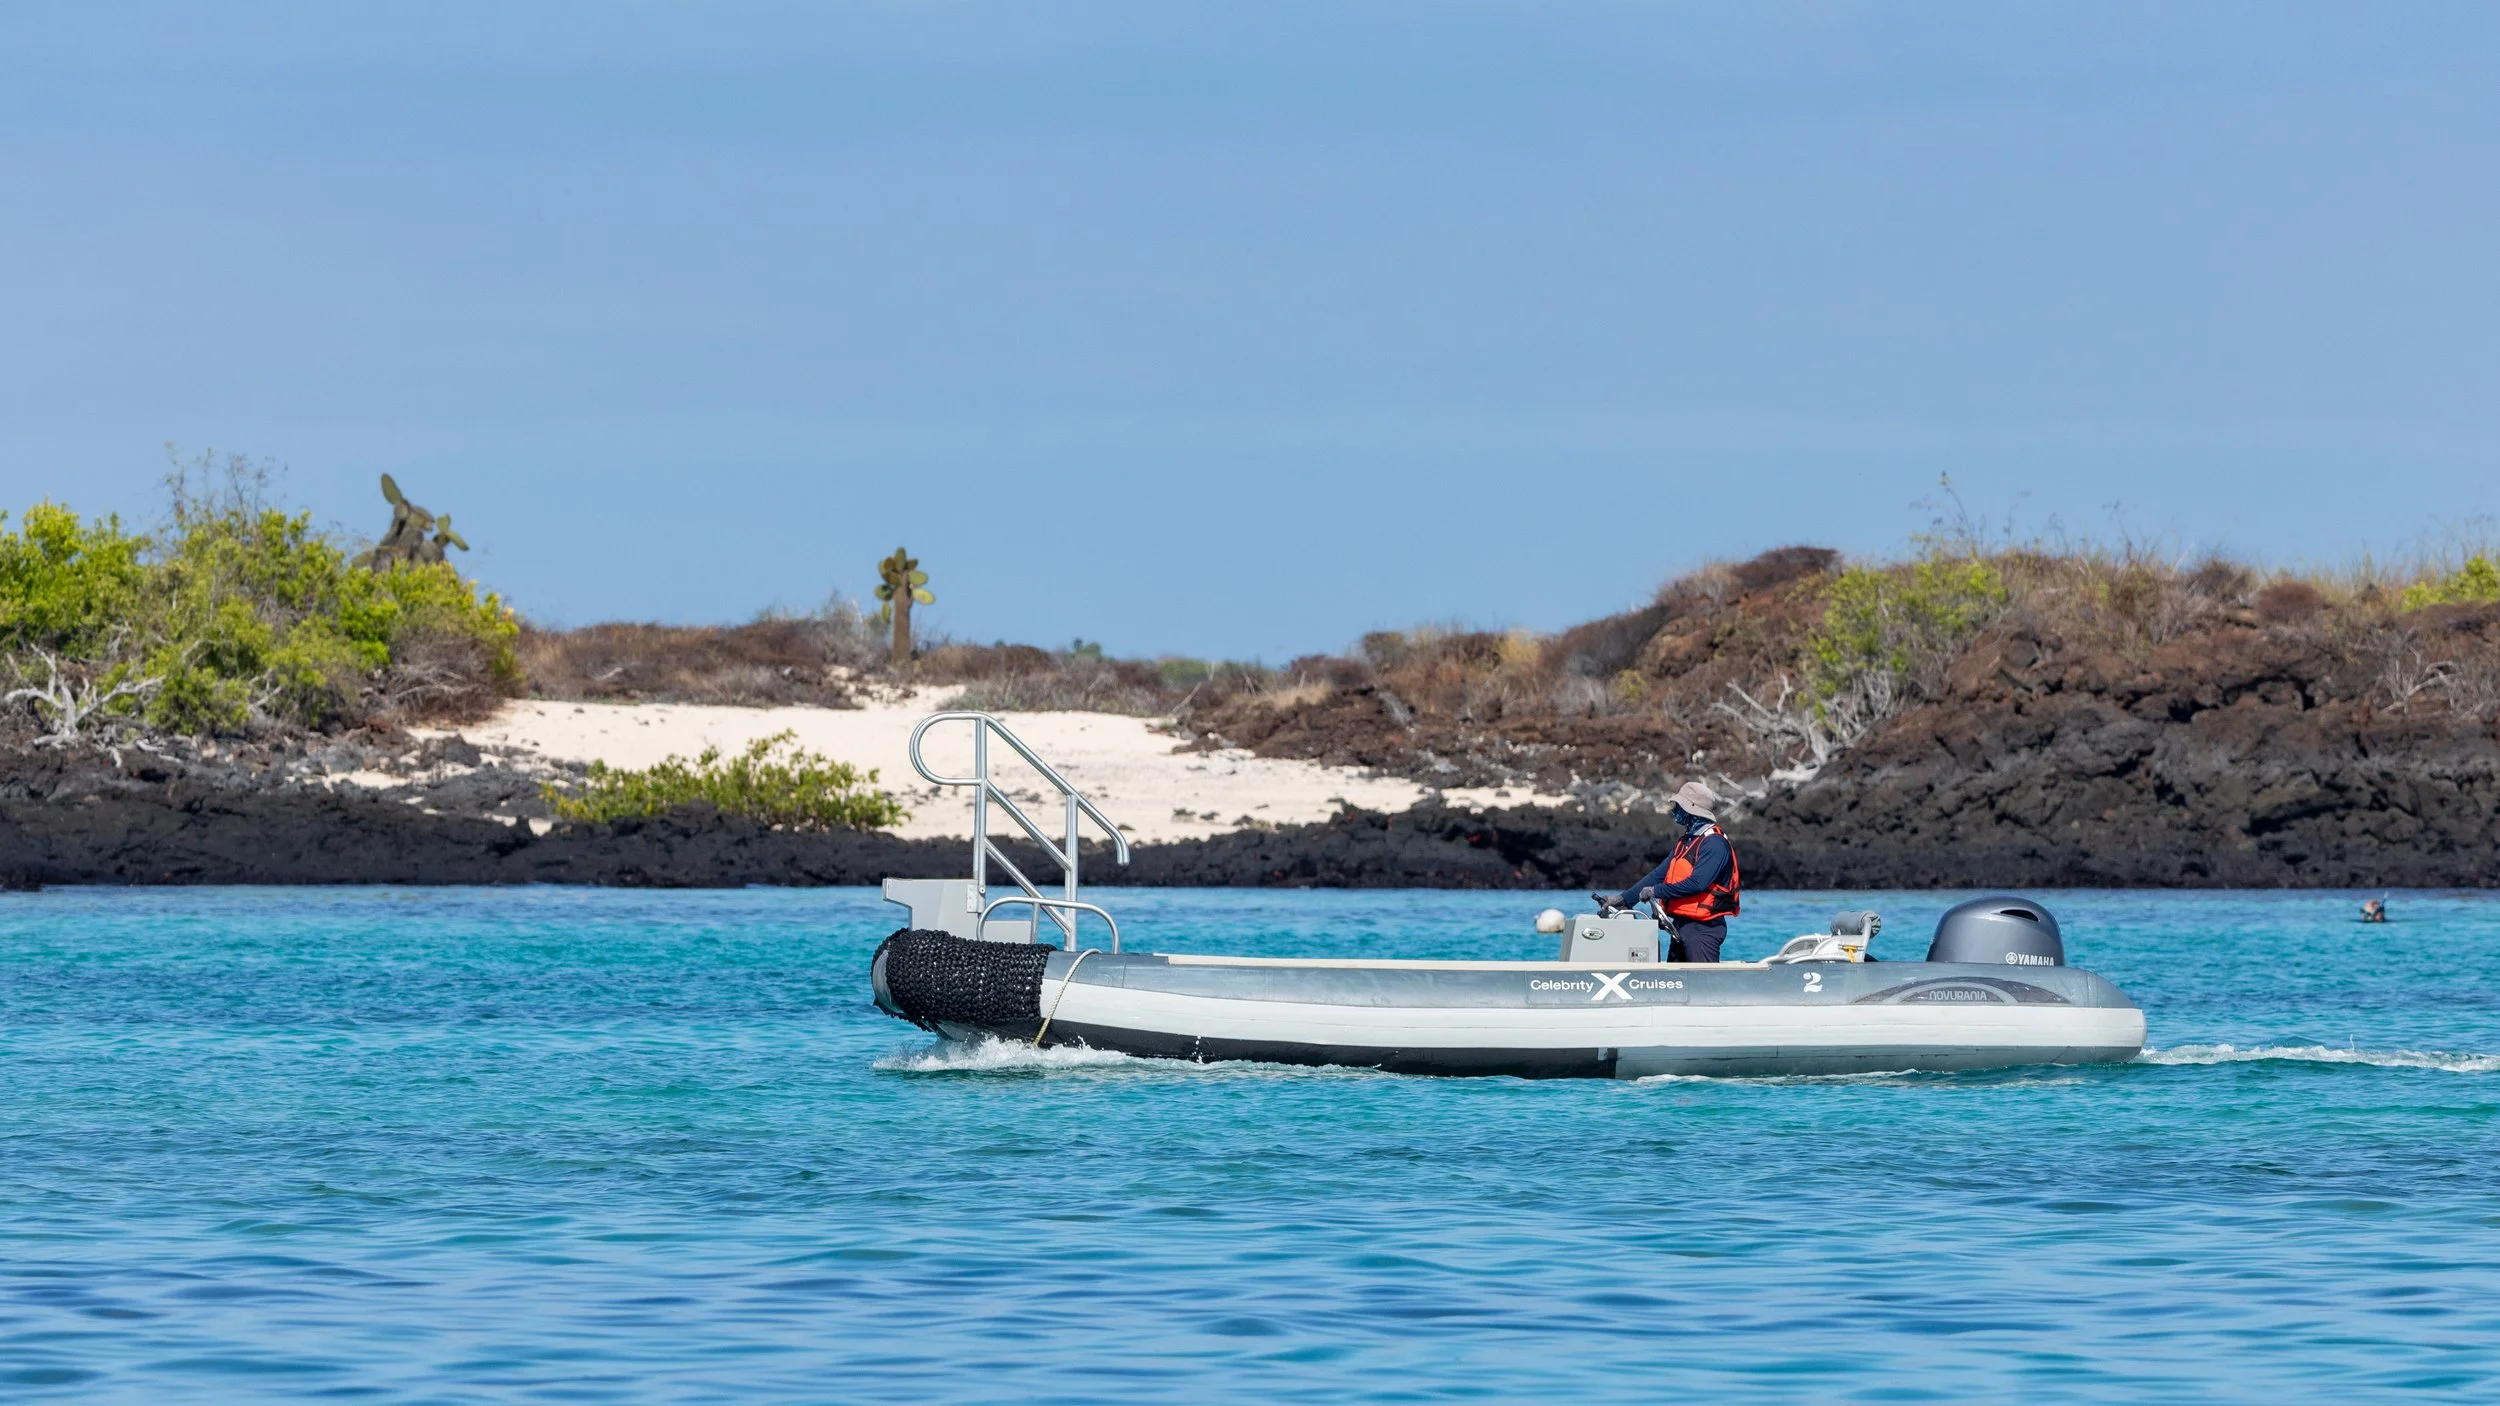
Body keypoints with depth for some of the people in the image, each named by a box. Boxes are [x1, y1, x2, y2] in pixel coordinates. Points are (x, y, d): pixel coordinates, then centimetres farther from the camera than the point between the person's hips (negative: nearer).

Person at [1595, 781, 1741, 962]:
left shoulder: (1714, 843, -13)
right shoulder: (1685, 842, 18)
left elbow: (1697, 883, -24)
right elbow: (1659, 874, 16)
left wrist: (1656, 891, -17)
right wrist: (1623, 899, 8)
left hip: (1703, 927, -10)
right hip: (1680, 926, 10)